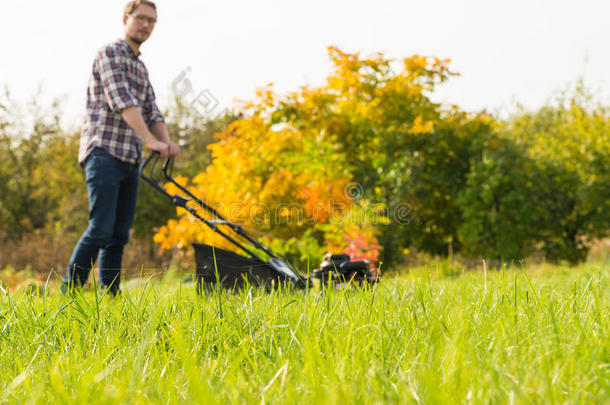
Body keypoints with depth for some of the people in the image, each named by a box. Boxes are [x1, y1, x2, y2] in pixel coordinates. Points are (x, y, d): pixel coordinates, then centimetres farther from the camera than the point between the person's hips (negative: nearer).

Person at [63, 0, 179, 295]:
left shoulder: (141, 68, 22)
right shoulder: (109, 53, -4)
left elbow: (152, 112, 14)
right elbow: (122, 101, -17)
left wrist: (166, 143, -6)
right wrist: (150, 140, -25)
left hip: (130, 160, 8)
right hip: (104, 152, -8)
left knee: (119, 235, 5)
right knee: (101, 229, -15)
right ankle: (69, 294, -10)